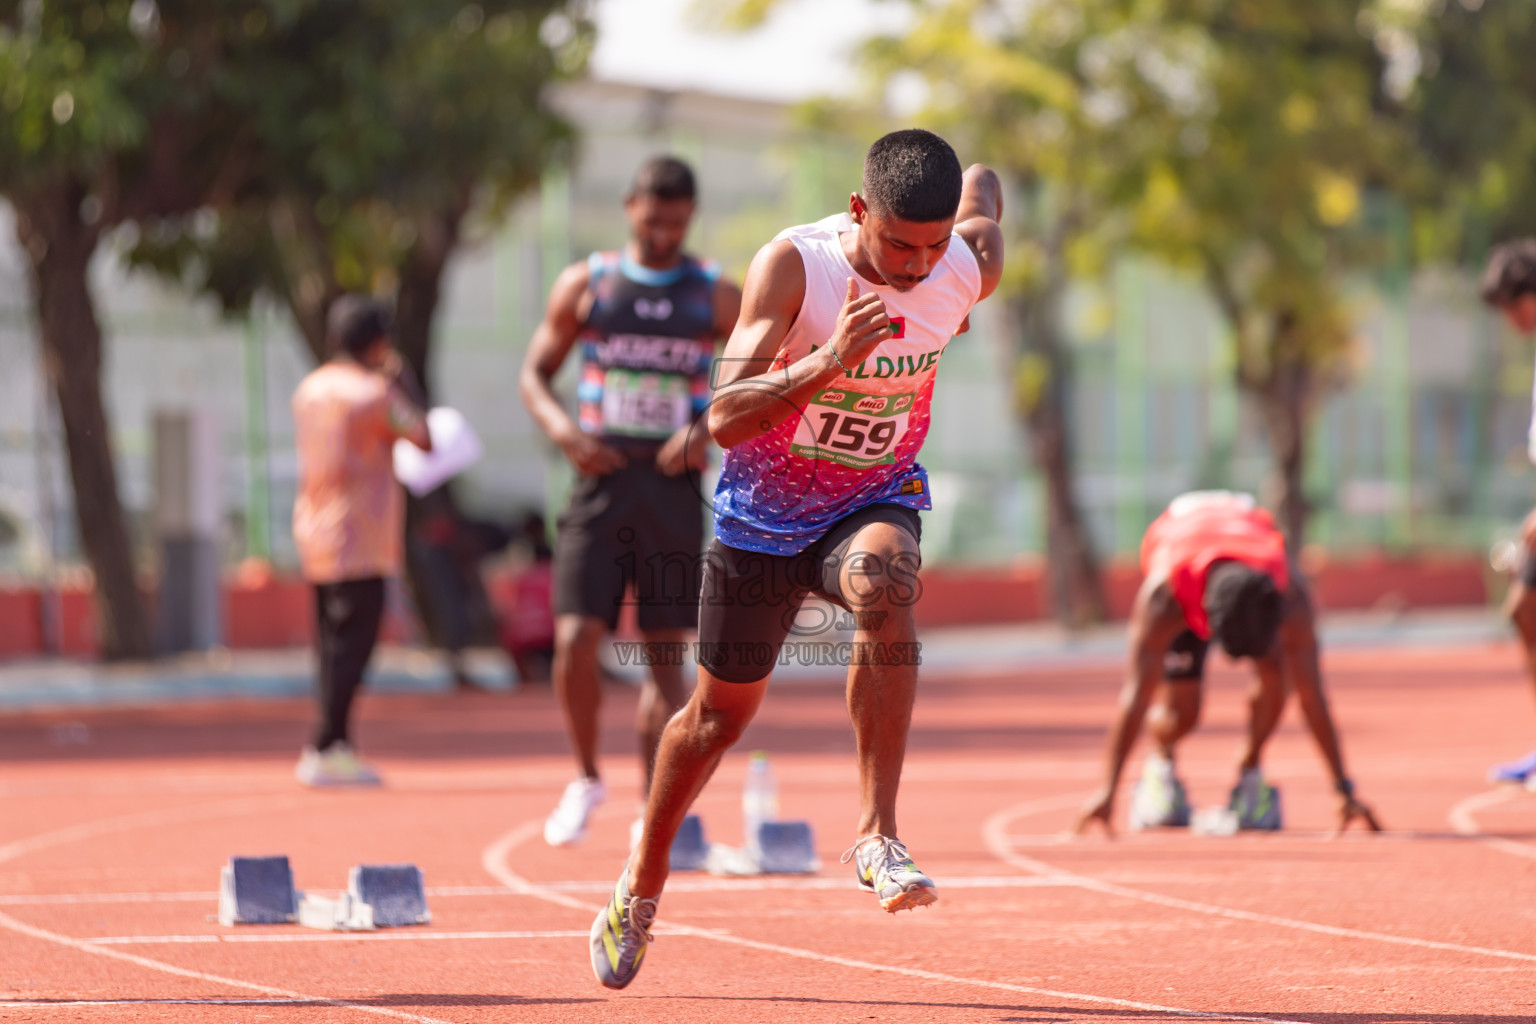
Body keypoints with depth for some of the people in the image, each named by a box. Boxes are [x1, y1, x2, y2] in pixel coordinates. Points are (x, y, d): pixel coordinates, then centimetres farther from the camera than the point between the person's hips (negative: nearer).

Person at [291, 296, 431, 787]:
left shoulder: (309, 390, 12)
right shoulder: (374, 392, -11)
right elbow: (424, 439, -2)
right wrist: (400, 381, 8)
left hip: (315, 536, 8)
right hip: (359, 542, -8)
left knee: (335, 645, 11)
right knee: (352, 642, -8)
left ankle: (339, 747, 13)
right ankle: (326, 751, -12)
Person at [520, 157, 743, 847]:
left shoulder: (716, 297, 4)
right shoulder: (584, 285, 4)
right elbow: (535, 373, 11)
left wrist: (711, 431, -12)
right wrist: (561, 428, -10)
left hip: (673, 489, 0)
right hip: (602, 481, 0)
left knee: (666, 654, 0)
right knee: (575, 641, -11)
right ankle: (587, 780, 11)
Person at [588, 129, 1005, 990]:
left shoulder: (970, 268, -16)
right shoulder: (794, 265, -27)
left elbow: (985, 183, 10)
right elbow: (726, 418, -37)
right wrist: (829, 361, -49)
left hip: (875, 501, 1)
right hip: (764, 509, -1)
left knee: (884, 584, -36)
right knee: (721, 712, 13)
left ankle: (879, 834, -32)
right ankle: (643, 886, 39)